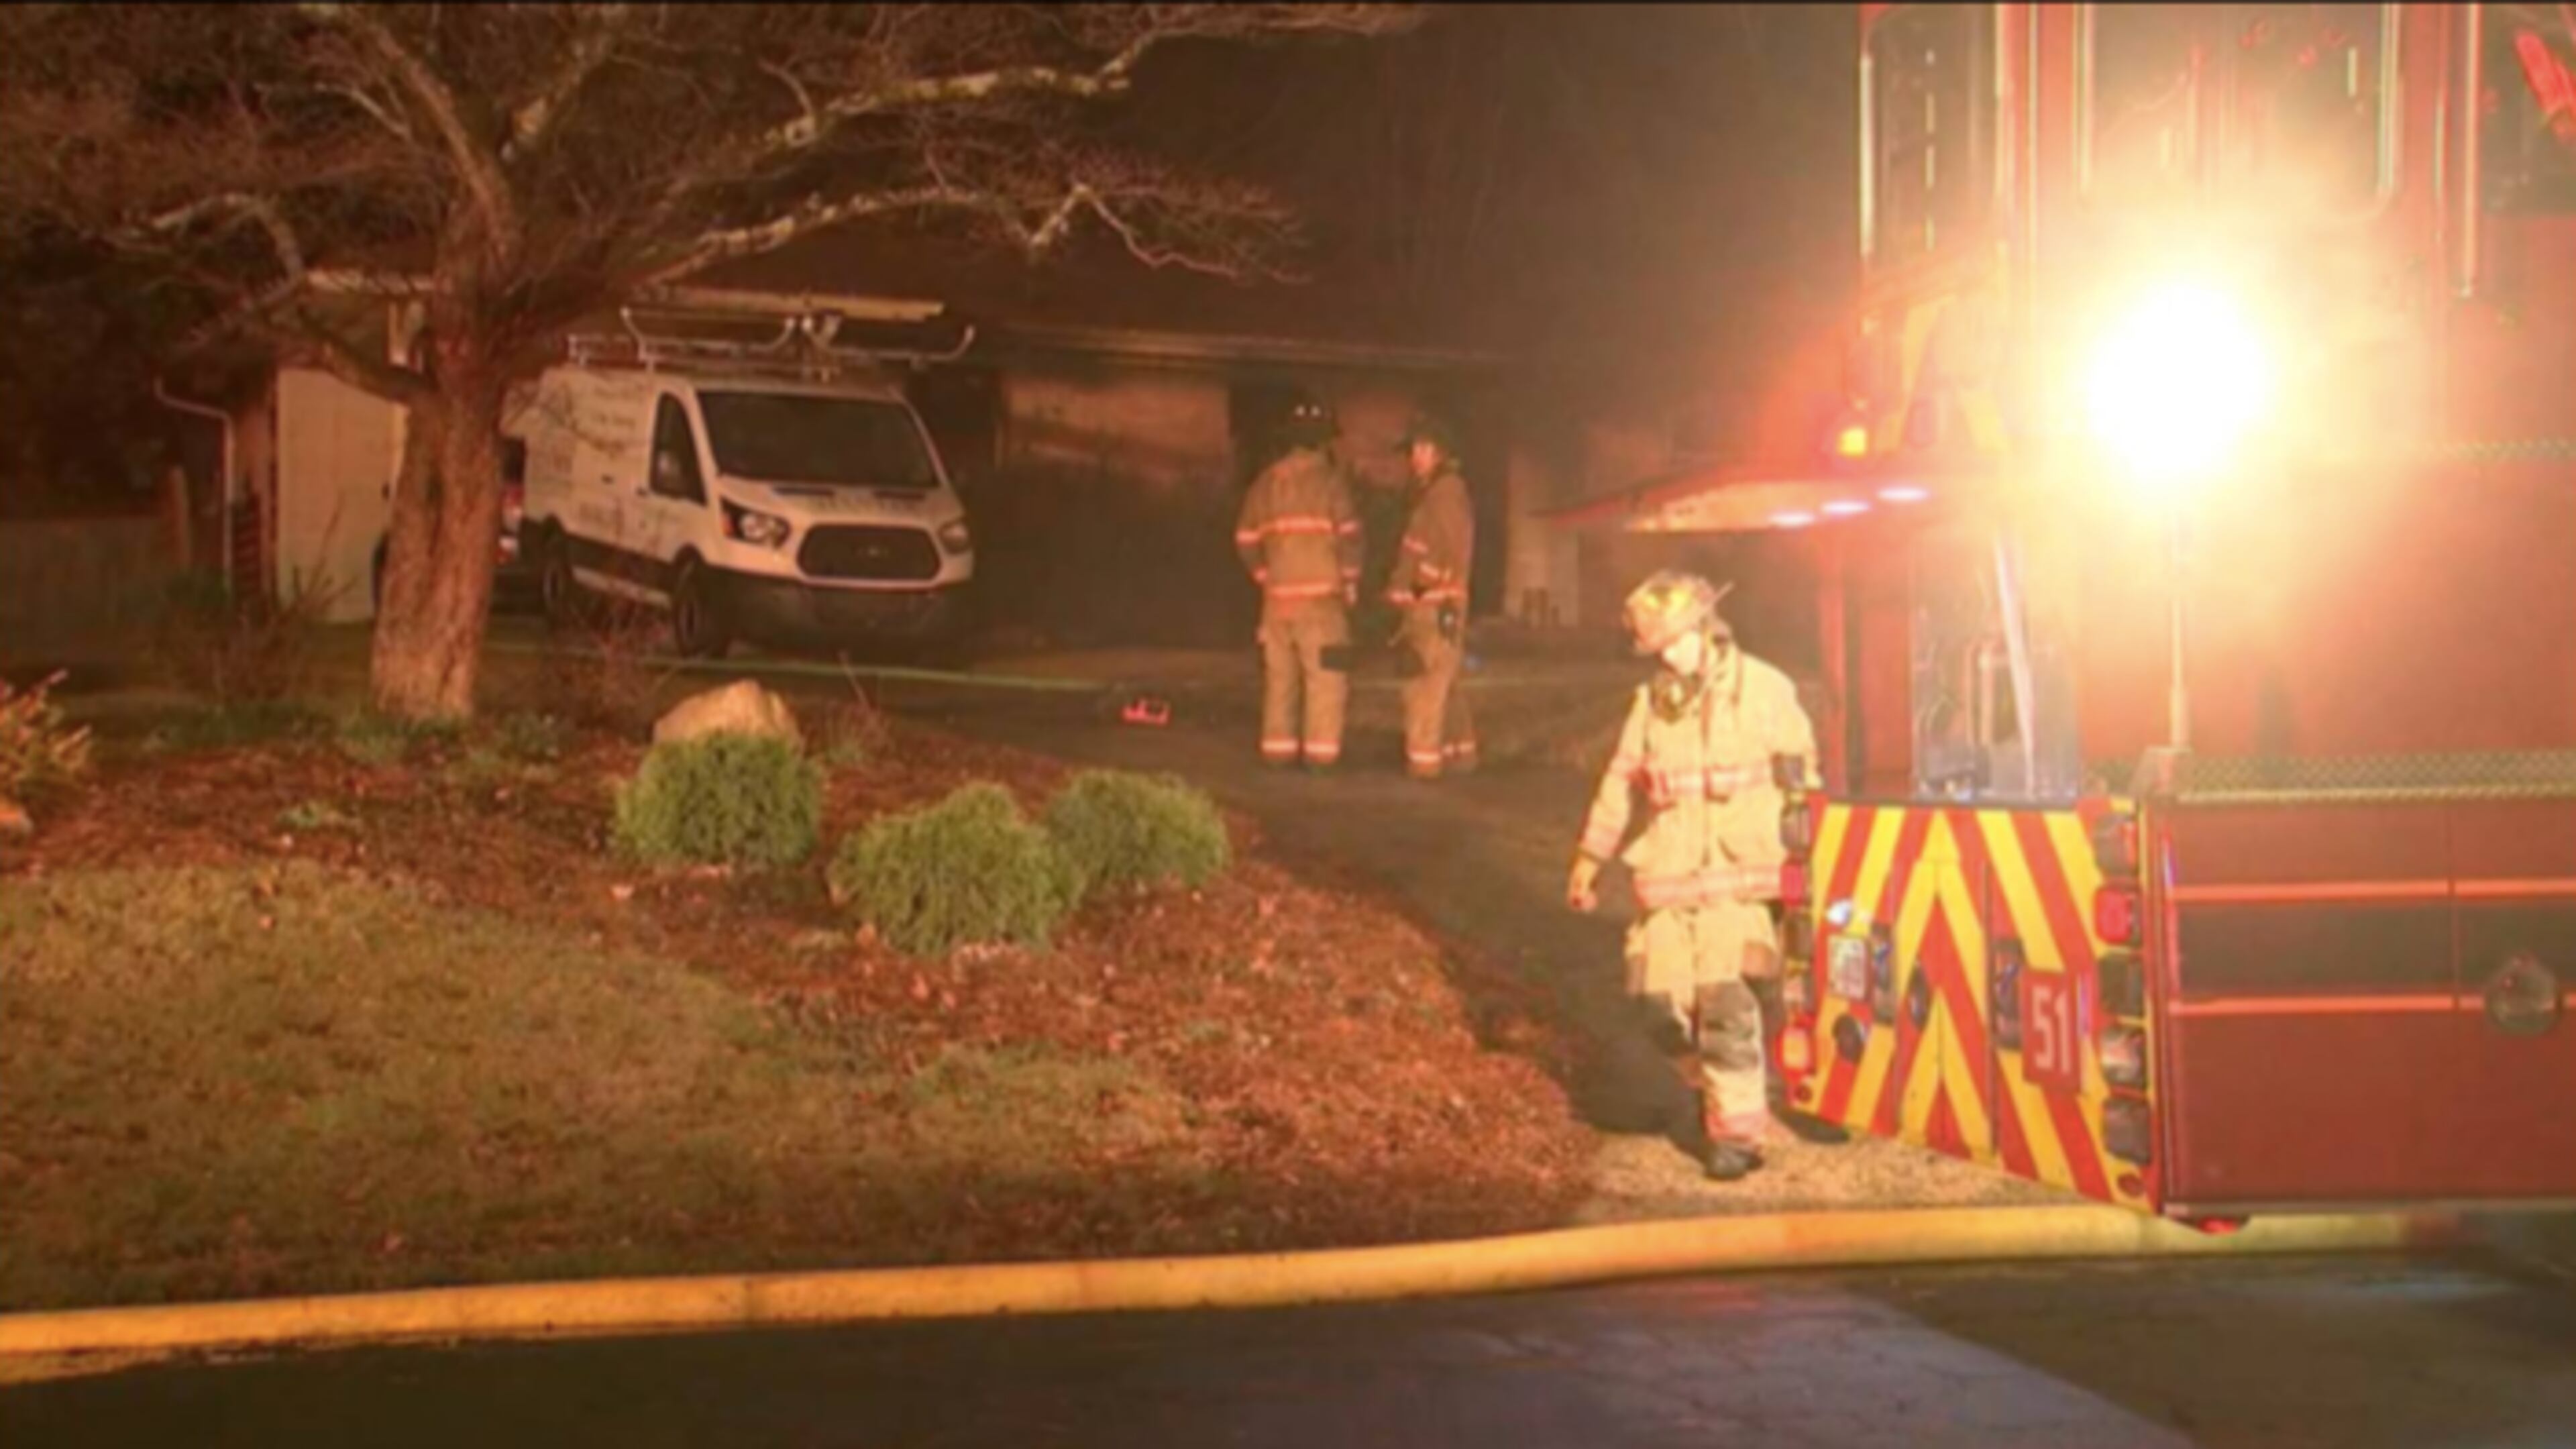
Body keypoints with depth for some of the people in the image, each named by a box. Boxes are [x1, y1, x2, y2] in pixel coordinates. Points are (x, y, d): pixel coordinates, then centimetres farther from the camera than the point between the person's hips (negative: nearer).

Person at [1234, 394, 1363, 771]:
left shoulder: (1268, 481, 8)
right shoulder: (1329, 479, -8)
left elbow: (1246, 538, 9)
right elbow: (1348, 534, -14)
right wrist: (1351, 582, -2)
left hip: (1277, 597, 5)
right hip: (1321, 596, -5)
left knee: (1279, 674, 12)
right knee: (1326, 674, 1)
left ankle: (1278, 747, 14)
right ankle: (1320, 750, -2)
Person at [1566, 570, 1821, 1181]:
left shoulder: (1764, 690, -2)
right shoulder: (1651, 701, 9)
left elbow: (1802, 777, 4)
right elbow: (1621, 783, 16)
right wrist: (1590, 860, 18)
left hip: (1736, 872, -4)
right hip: (1666, 873, 4)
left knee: (1725, 998, -14)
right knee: (1668, 997, 3)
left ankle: (1738, 1131, -7)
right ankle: (1714, 1094, 25)